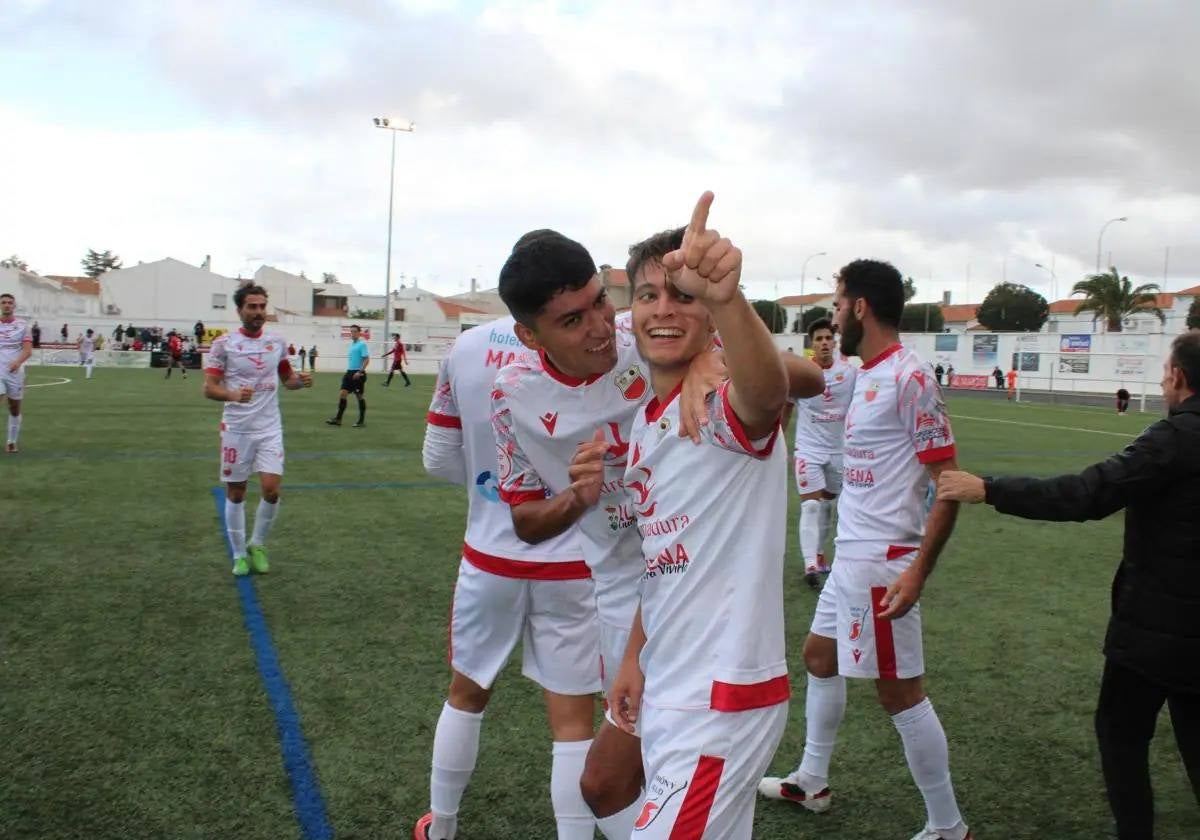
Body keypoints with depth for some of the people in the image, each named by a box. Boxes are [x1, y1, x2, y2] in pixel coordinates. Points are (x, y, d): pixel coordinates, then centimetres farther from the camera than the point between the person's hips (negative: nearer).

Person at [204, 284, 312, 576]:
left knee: (271, 490, -8)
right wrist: (233, 395, -29)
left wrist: (300, 380, -6)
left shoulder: (276, 342, 5)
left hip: (269, 428, 2)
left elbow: (287, 378, 18)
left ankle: (257, 545, 15)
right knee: (235, 493, 6)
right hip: (236, 429, -2)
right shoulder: (224, 344, -6)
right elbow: (209, 388, -9)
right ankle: (239, 555, 21)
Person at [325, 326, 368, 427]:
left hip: (358, 374, -8)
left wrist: (360, 372, -24)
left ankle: (362, 420, 11)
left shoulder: (362, 344, -10)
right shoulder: (351, 344, 14)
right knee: (342, 394, 0)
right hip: (350, 373, 8)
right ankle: (338, 419, 1)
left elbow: (367, 359, -17)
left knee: (360, 396, 1)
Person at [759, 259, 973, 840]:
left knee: (899, 691, -1)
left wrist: (918, 570, -23)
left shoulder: (909, 376, -16)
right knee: (819, 657, 21)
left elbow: (948, 479, -18)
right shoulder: (868, 375, 10)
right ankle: (810, 782, 39)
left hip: (882, 561, -10)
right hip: (851, 554, 10)